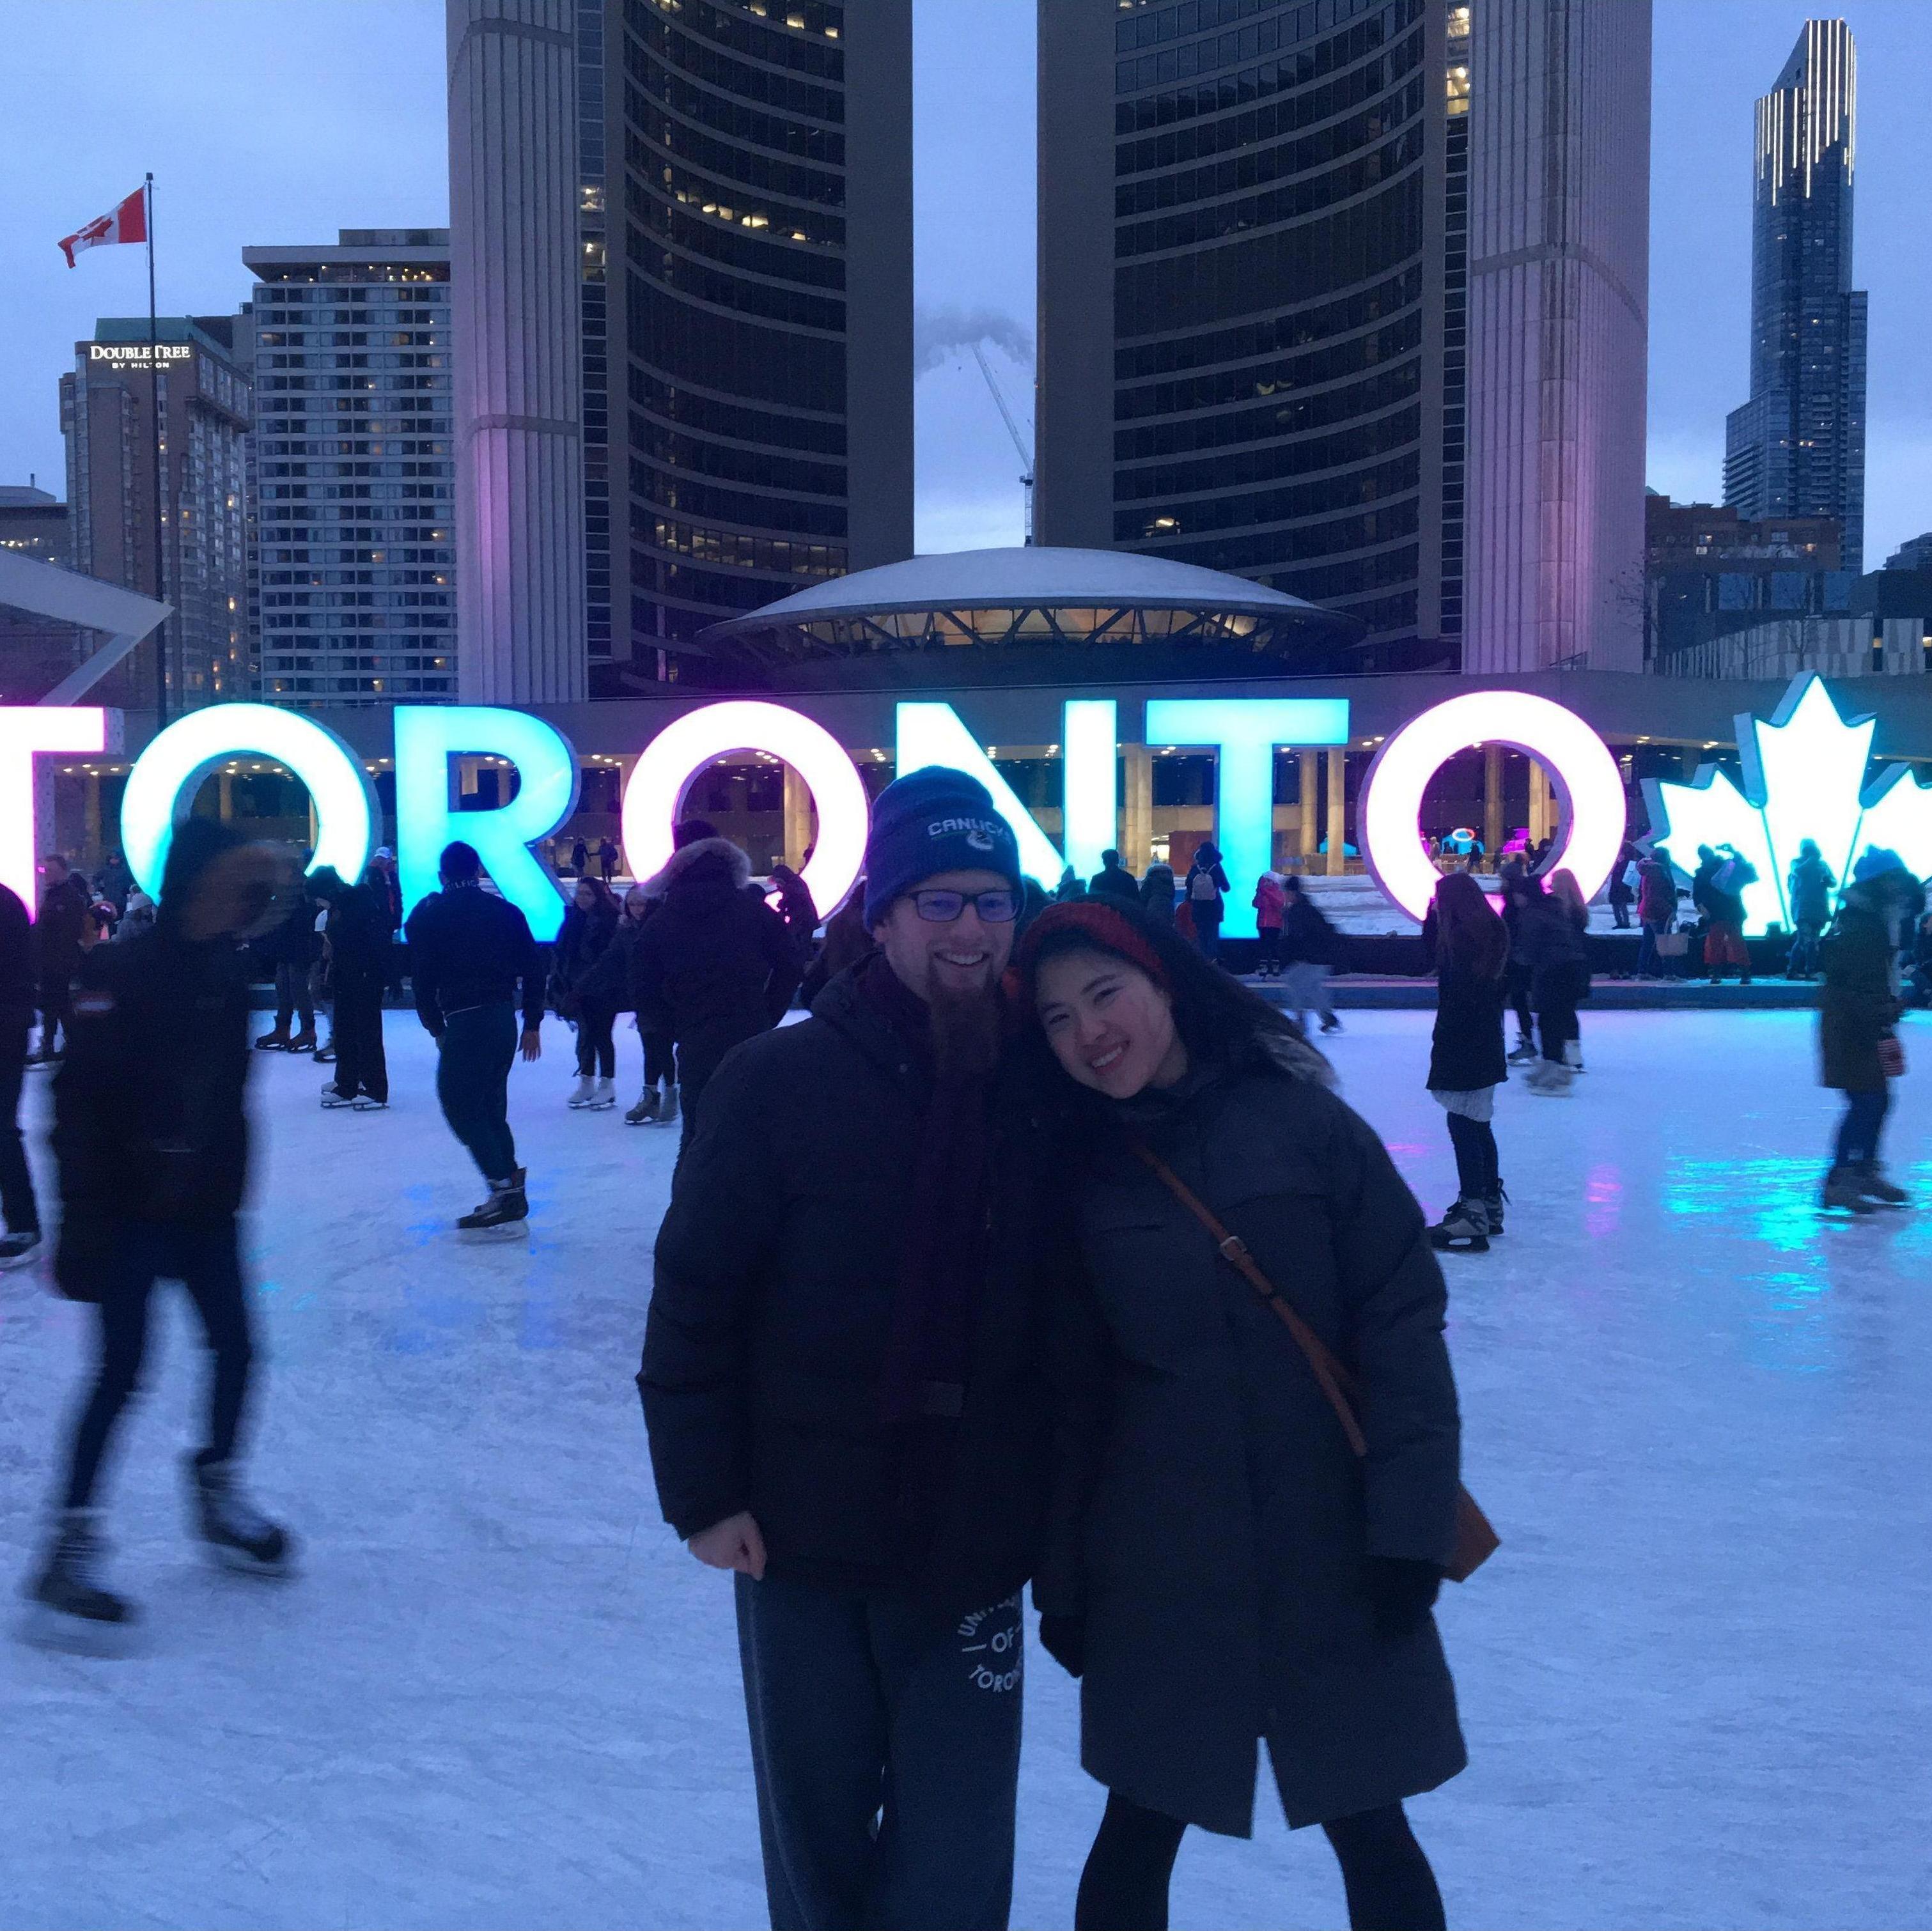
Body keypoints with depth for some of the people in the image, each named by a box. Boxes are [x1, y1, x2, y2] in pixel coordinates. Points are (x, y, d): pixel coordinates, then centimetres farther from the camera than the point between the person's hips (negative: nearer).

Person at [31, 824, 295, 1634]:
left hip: (206, 1208, 7)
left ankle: (218, 1493, 33)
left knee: (234, 1348, 12)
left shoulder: (226, 972, 5)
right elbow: (80, 1102, -19)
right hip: (133, 1210, -7)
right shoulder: (121, 974, -16)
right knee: (122, 1371, -4)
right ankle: (70, 1546, 7)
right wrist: (85, 1219, -21)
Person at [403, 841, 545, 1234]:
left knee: (460, 1103, -2)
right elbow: (533, 969, 9)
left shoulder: (428, 915, 1)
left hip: (464, 1022, -6)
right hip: (504, 1019, 6)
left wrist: (436, 1027, 11)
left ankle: (505, 1187, -14)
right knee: (490, 1107, 13)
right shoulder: (506, 911, 12)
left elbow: (422, 977, 0)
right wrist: (532, 1024, 15)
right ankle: (510, 1197, 12)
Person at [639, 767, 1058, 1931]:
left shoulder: (1038, 1092, -4)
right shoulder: (781, 1080, -12)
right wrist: (702, 1491, -8)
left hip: (975, 1541, 2)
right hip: (804, 1530, -1)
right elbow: (697, 1295, -8)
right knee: (818, 1823, 17)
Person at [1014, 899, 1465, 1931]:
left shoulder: (1303, 1122, -8)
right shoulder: (1077, 1175, -1)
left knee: (1368, 1825, 10)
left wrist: (1412, 1521, -12)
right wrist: (1061, 1579, 4)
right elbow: (1071, 1396, 3)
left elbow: (1403, 1323, -7)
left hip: (1331, 1545, -1)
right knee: (1142, 1824, 12)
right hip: (1156, 1562, 2)